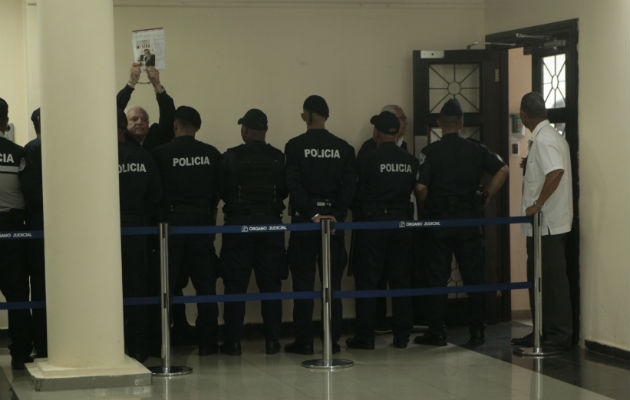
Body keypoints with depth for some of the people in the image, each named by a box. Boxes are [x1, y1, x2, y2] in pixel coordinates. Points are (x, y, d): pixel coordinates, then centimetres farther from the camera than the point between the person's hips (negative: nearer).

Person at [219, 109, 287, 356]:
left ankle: (233, 341, 4)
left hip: (238, 224, -2)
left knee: (235, 285, 4)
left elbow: (221, 191, -3)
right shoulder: (278, 158, -2)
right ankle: (272, 340, 7)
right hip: (271, 224, 2)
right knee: (270, 284, 7)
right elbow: (285, 190, 5)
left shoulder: (230, 157, -8)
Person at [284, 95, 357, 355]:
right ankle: (332, 340, 8)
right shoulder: (343, 148, 3)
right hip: (334, 220, 2)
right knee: (332, 282, 7)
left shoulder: (295, 146, -5)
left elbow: (294, 185, -11)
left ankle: (304, 340, 2)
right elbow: (350, 186, -4)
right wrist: (335, 215, -7)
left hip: (304, 221, -2)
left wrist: (312, 214, -11)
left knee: (303, 282, 2)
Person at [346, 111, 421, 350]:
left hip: (373, 224, -4)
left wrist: (363, 211, 13)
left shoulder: (368, 161, -10)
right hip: (402, 223, 4)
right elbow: (418, 189, 9)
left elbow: (358, 193, -6)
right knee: (400, 279, 10)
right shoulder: (411, 162, 2)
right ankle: (402, 335, 11)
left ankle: (365, 336, 2)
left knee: (367, 280, 2)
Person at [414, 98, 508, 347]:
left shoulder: (430, 152, -5)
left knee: (437, 277, 4)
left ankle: (437, 332, 6)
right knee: (473, 276, 7)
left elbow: (421, 188, -12)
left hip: (439, 219, -2)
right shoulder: (476, 150, 3)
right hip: (469, 219, 2)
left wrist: (427, 210, 5)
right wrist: (485, 198, 5)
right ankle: (477, 331, 8)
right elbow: (502, 170, -3)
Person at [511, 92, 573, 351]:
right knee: (538, 278, 15)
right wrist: (530, 167, 25)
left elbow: (556, 172, -30)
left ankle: (560, 336, -2)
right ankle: (542, 332, 22)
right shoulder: (553, 136, 16)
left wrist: (538, 204, -26)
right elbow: (551, 171, 23)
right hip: (542, 225, 10)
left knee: (553, 279, -6)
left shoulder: (544, 139, -16)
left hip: (547, 224, -10)